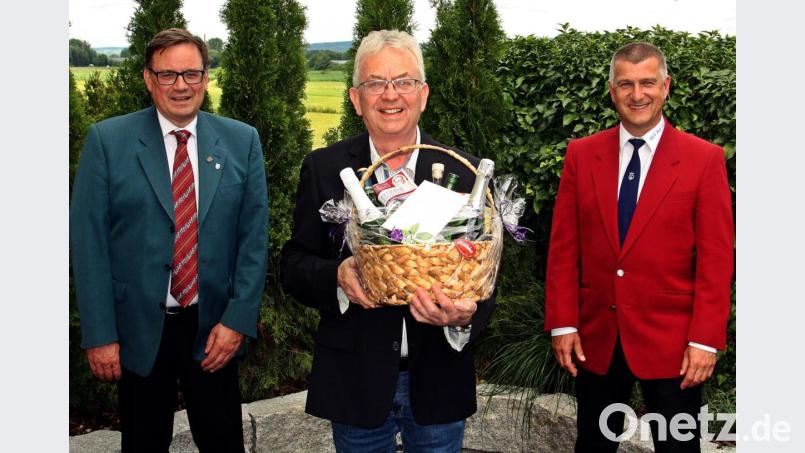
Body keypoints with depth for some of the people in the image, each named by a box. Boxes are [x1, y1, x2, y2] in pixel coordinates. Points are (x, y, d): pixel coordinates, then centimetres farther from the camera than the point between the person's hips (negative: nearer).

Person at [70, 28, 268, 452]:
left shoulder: (242, 141, 1)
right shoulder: (107, 140, -5)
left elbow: (254, 237, 0)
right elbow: (87, 241, -6)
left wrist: (238, 321, -6)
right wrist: (99, 334, -9)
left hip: (214, 327, 1)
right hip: (138, 328, -1)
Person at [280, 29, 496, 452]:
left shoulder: (465, 171, -4)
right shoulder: (323, 168, -4)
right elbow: (293, 264, 0)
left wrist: (466, 315, -24)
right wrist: (337, 276, -22)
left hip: (438, 381, 1)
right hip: (356, 381, 0)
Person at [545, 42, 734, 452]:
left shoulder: (704, 159, -4)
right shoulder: (581, 154, 2)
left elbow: (716, 259, -6)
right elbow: (563, 247, 2)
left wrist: (705, 341, -10)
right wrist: (563, 324, -2)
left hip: (670, 340, -2)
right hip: (595, 338, 2)